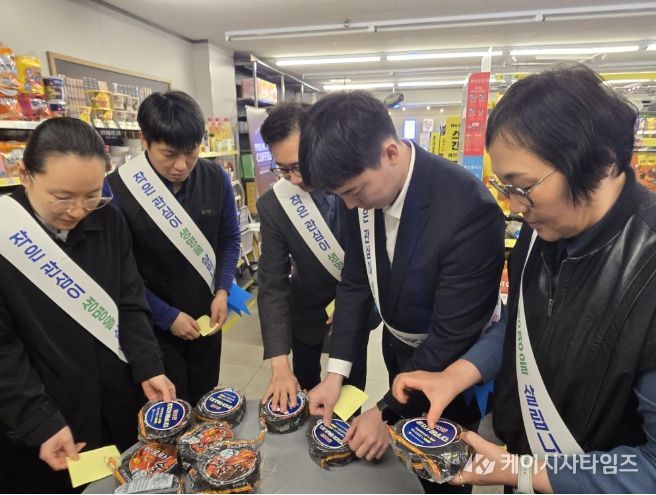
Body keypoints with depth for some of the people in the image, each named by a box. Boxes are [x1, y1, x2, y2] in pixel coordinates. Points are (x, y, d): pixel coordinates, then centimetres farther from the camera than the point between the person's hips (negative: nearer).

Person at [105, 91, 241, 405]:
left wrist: (222, 291, -9)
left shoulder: (216, 178, -9)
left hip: (206, 317, 3)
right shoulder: (116, 189, -18)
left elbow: (230, 238, 3)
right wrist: (168, 316, -12)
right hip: (153, 325, -3)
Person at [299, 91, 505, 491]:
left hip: (450, 362, -5)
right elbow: (355, 281, -6)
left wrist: (387, 412, -21)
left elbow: (452, 337, -29)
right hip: (399, 346, 5)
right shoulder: (368, 186, -16)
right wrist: (336, 371, -10)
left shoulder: (469, 210, -35)